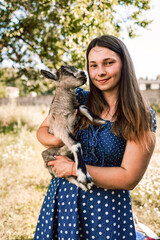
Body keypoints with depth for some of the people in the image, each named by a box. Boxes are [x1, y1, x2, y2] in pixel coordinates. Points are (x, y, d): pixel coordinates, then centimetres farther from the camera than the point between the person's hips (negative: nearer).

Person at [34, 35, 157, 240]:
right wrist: (55, 140, -17)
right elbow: (42, 130, 7)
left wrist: (74, 168, -16)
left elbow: (129, 178, -15)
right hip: (61, 197, 3)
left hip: (106, 207, -3)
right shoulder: (78, 99, -3)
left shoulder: (143, 118, -11)